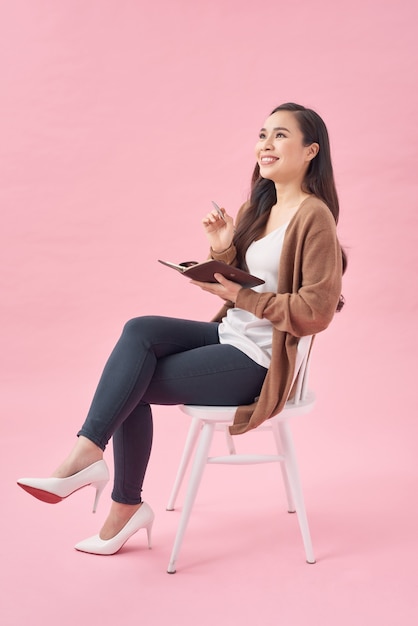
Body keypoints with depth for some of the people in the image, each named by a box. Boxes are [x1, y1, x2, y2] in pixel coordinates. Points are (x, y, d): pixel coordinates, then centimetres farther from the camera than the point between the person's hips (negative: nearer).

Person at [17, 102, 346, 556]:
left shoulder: (313, 217, -14)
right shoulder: (257, 208, 13)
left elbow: (316, 311, -19)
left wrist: (242, 296, -16)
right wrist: (222, 249, -5)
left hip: (259, 361, -8)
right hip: (230, 336, 8)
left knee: (133, 384, -15)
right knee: (140, 331, -16)